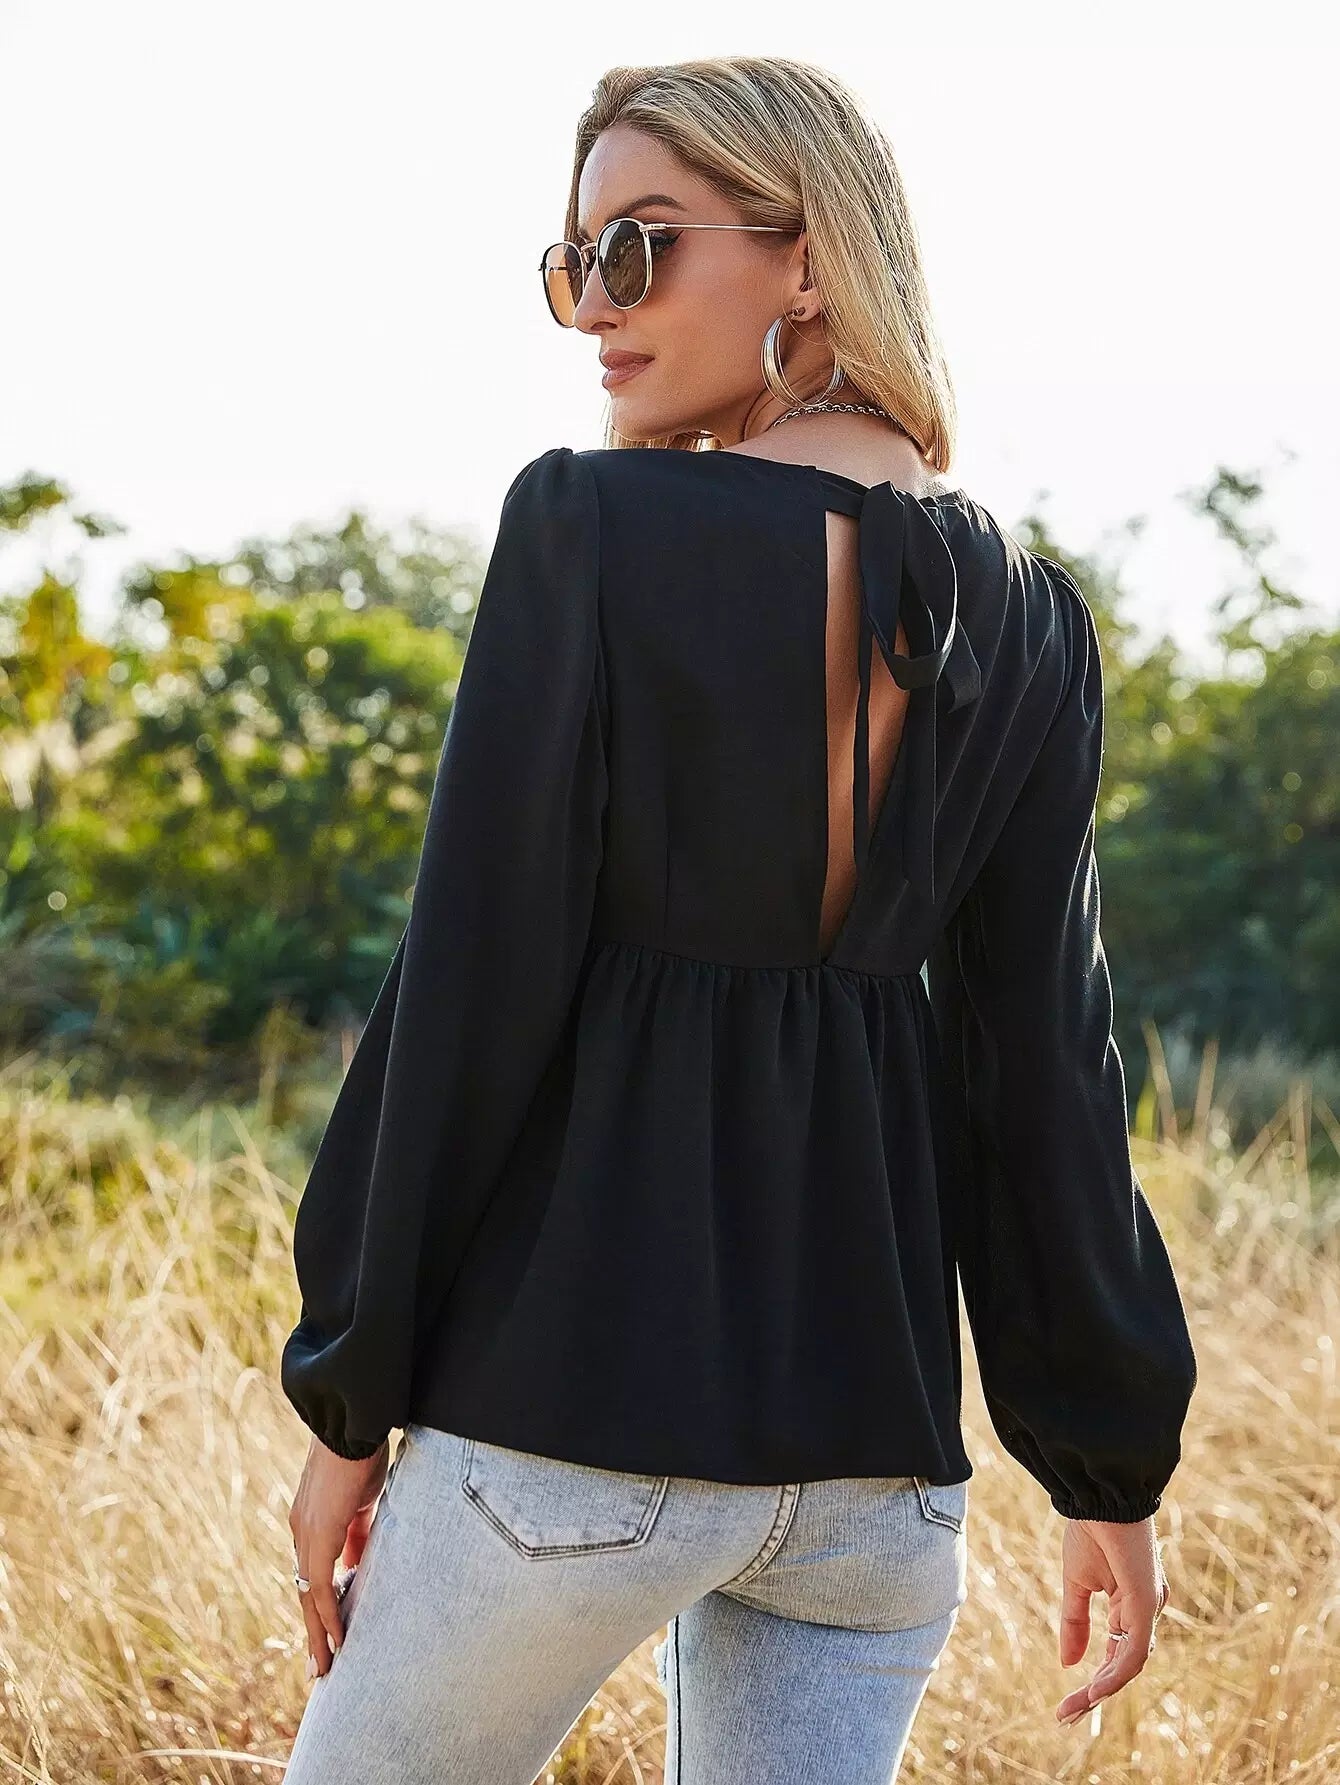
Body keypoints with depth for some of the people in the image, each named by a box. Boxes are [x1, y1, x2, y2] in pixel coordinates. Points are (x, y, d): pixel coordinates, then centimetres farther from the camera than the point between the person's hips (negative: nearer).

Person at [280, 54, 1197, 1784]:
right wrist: (1110, 1458, 12)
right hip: (877, 1415, 5)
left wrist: (349, 1398, -3)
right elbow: (1042, 1057, 5)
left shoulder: (592, 529, -10)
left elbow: (473, 988, -11)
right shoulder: (1023, 618, 4)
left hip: (576, 1395, -5)